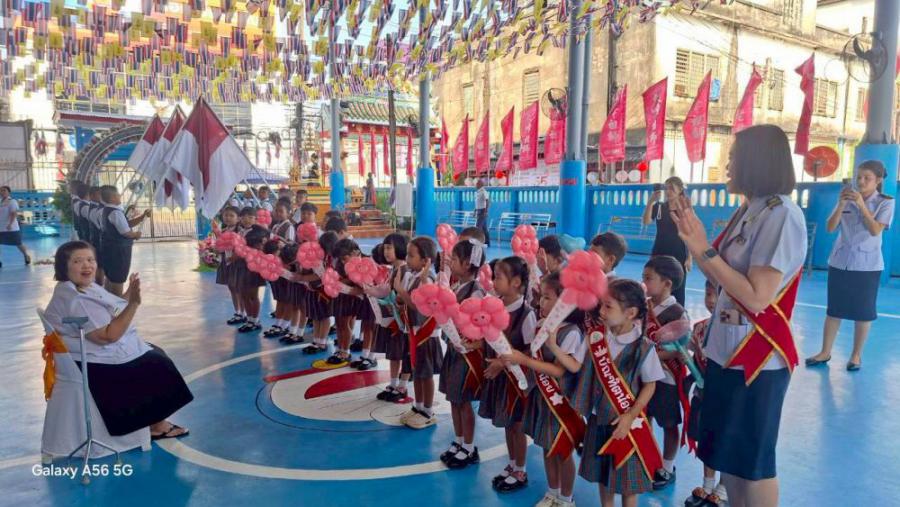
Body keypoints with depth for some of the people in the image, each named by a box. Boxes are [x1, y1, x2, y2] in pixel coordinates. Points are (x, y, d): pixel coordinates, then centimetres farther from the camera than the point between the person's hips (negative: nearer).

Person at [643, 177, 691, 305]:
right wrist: (651, 201, -25)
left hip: (679, 257, -2)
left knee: (677, 292, 3)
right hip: (659, 255, 2)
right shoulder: (658, 207, 2)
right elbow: (645, 222, -15)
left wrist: (689, 258, -4)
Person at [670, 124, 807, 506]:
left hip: (756, 359, -9)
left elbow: (756, 298, -25)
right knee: (726, 453, 20)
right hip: (728, 350, 9)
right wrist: (693, 238, 1)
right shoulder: (748, 211, 8)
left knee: (751, 461, 9)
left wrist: (704, 251, -21)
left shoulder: (782, 215, -19)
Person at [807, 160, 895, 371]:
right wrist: (841, 204, -15)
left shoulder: (885, 202, -3)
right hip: (840, 262, 3)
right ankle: (825, 352, 15)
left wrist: (861, 205, -22)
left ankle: (856, 355, 18)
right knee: (834, 309, 8)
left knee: (863, 312, 5)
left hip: (867, 265, -2)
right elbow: (830, 227, -3)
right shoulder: (847, 199, 4)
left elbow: (875, 230, -16)